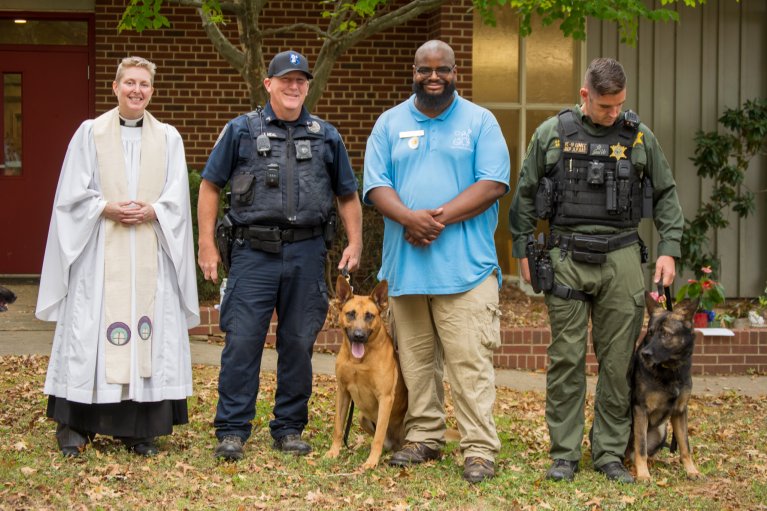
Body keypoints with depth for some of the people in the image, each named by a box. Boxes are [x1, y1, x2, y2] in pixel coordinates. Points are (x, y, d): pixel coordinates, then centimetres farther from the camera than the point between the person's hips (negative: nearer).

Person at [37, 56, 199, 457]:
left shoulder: (168, 138, 10)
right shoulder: (90, 133, 7)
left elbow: (177, 199, 6)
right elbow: (73, 195, 2)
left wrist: (150, 211, -12)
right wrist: (107, 209, -13)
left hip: (151, 251, 2)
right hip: (99, 250, -1)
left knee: (147, 329, -1)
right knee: (90, 331, -4)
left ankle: (138, 428, 5)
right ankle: (74, 425, 2)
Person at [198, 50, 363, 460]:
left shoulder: (326, 136, 12)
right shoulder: (242, 130, 5)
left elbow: (348, 195, 17)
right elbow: (210, 186, 6)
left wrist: (355, 242, 4)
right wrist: (207, 244, -1)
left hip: (306, 253, 2)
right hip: (254, 252, -2)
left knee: (298, 343, 6)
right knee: (242, 341, -6)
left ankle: (289, 429, 17)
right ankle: (231, 430, 2)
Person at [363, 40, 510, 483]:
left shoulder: (480, 122, 4)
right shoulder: (390, 123, 12)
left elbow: (493, 185, -6)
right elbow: (376, 185, 4)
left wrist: (440, 218, -15)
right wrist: (409, 217, -16)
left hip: (465, 264, -3)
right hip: (405, 263, 3)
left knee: (470, 361, -7)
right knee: (416, 359, 9)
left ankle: (480, 450, -5)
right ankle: (424, 438, 20)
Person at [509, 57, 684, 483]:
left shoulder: (640, 136, 5)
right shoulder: (552, 134, 3)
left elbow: (666, 194, 12)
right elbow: (526, 193, 11)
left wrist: (669, 249, 4)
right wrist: (523, 249, 9)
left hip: (621, 258, 1)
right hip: (567, 258, -1)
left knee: (618, 361, 2)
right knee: (567, 358, 0)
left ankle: (610, 453, 13)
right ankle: (565, 453, 9)